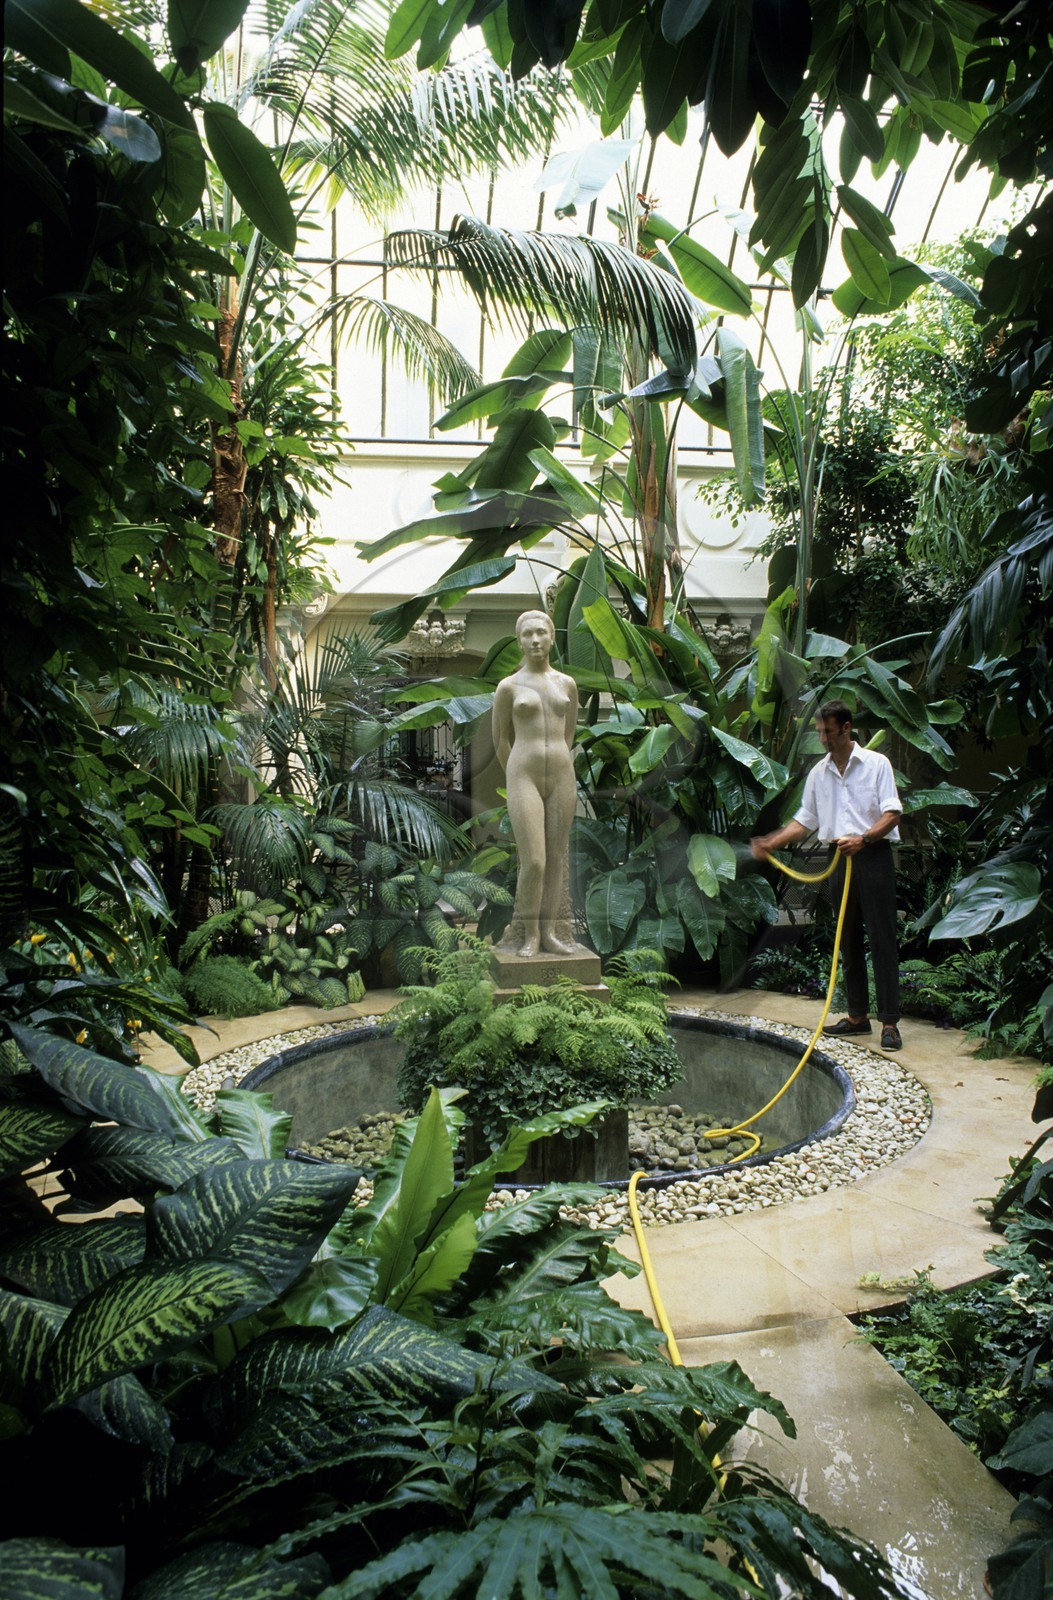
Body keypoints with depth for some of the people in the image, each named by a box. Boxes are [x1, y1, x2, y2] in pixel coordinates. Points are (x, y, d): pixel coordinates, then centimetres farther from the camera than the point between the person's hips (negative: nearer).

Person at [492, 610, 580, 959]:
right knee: (533, 862, -9)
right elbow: (501, 741, 10)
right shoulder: (507, 687, 2)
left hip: (561, 779, 3)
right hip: (523, 781, -3)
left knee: (556, 858, 6)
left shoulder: (567, 684, 10)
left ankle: (551, 933, 17)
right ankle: (530, 935, 10)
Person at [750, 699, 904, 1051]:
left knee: (881, 939, -6)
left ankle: (889, 1022, -3)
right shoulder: (818, 773, 12)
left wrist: (862, 839, -23)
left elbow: (892, 813, -8)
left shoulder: (876, 763, -2)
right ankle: (858, 1015, 18)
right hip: (840, 860, 5)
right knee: (848, 940, 9)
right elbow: (805, 821, 14)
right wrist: (770, 843, 2)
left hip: (874, 856, -5)